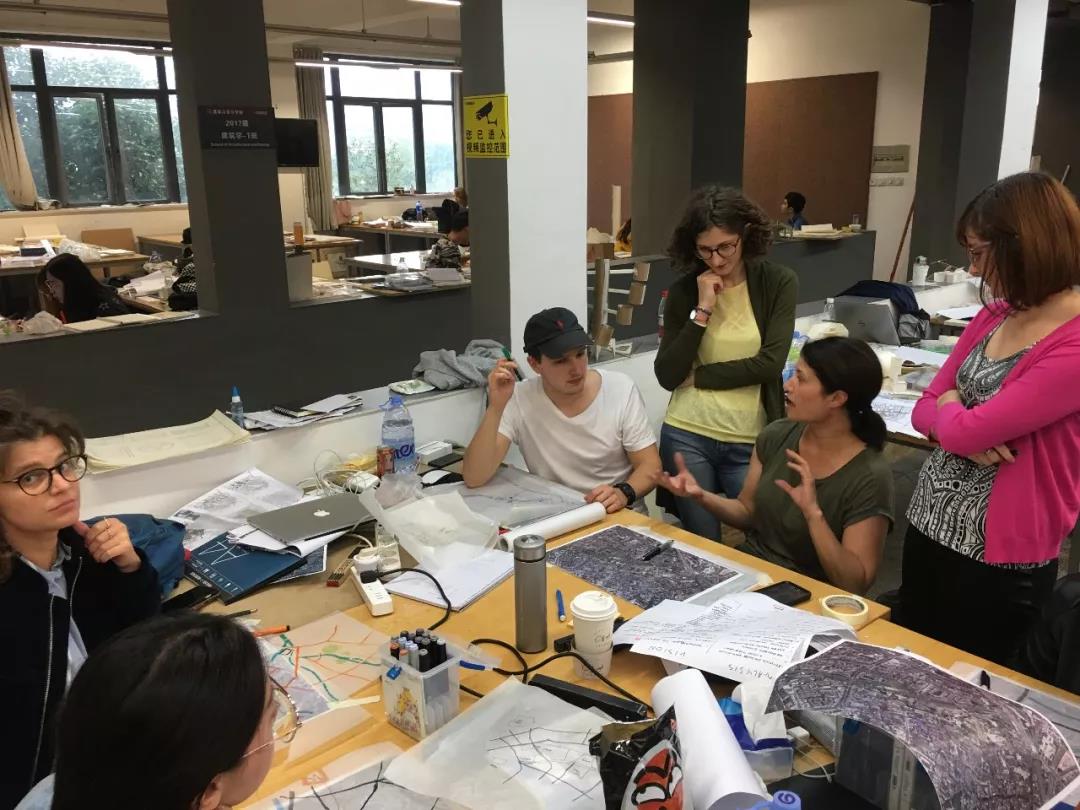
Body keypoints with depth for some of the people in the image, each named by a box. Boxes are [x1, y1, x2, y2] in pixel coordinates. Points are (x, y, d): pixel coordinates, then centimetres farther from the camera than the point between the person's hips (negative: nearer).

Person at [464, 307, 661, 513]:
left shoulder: (622, 389, -8)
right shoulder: (517, 399, -10)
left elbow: (650, 465, -3)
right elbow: (473, 479, -16)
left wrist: (624, 493, -24)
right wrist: (496, 407, -26)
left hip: (619, 517, 1)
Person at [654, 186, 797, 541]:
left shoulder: (778, 282, -3)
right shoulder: (684, 290, 0)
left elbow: (770, 364, -12)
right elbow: (667, 376, -6)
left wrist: (698, 377, -8)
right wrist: (702, 310, -12)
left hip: (752, 441, -1)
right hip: (687, 436, 1)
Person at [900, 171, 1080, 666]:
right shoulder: (994, 316, 4)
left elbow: (963, 430, -25)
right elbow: (926, 411, 6)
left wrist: (950, 405, -3)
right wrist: (970, 430, -14)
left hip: (998, 555, -7)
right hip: (929, 524, 8)